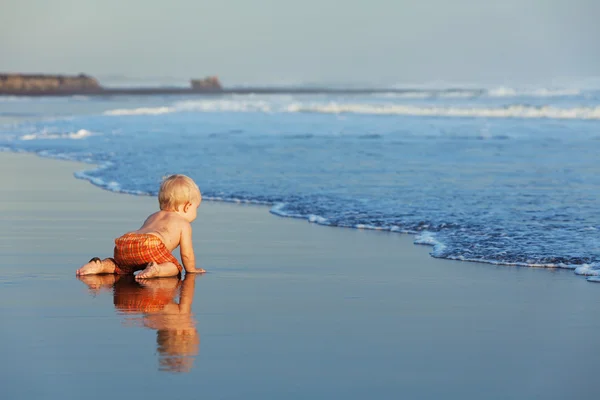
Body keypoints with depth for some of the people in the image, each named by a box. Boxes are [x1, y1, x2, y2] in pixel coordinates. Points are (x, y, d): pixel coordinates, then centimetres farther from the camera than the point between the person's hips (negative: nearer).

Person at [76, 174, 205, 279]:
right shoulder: (183, 223, 20)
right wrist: (191, 270, 34)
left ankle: (100, 266, 0)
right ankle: (156, 270, -31)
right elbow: (186, 253, 16)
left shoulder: (152, 217, 41)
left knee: (121, 267, 29)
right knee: (174, 267, 1)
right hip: (149, 244, -6)